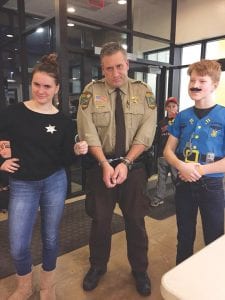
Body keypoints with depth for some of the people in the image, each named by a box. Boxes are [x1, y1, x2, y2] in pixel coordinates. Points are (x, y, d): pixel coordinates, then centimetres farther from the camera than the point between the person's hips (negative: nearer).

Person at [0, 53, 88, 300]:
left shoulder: (63, 121, -3)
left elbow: (64, 160, -2)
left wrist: (76, 151, -19)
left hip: (55, 182, 1)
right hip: (22, 185, 0)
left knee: (50, 238, 14)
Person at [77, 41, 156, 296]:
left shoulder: (143, 91, 0)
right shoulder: (91, 91, -1)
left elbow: (146, 133, -7)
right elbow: (88, 132, -8)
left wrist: (126, 163, -16)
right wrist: (105, 163, -17)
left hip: (133, 165, 1)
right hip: (100, 165, 0)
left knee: (135, 220, 12)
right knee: (100, 220, 12)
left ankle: (139, 270, 36)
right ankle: (97, 266, 38)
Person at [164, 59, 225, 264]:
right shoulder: (182, 116, 2)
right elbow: (168, 150, 3)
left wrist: (199, 170, -20)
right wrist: (182, 166, -16)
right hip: (184, 184, 3)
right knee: (184, 236, 20)